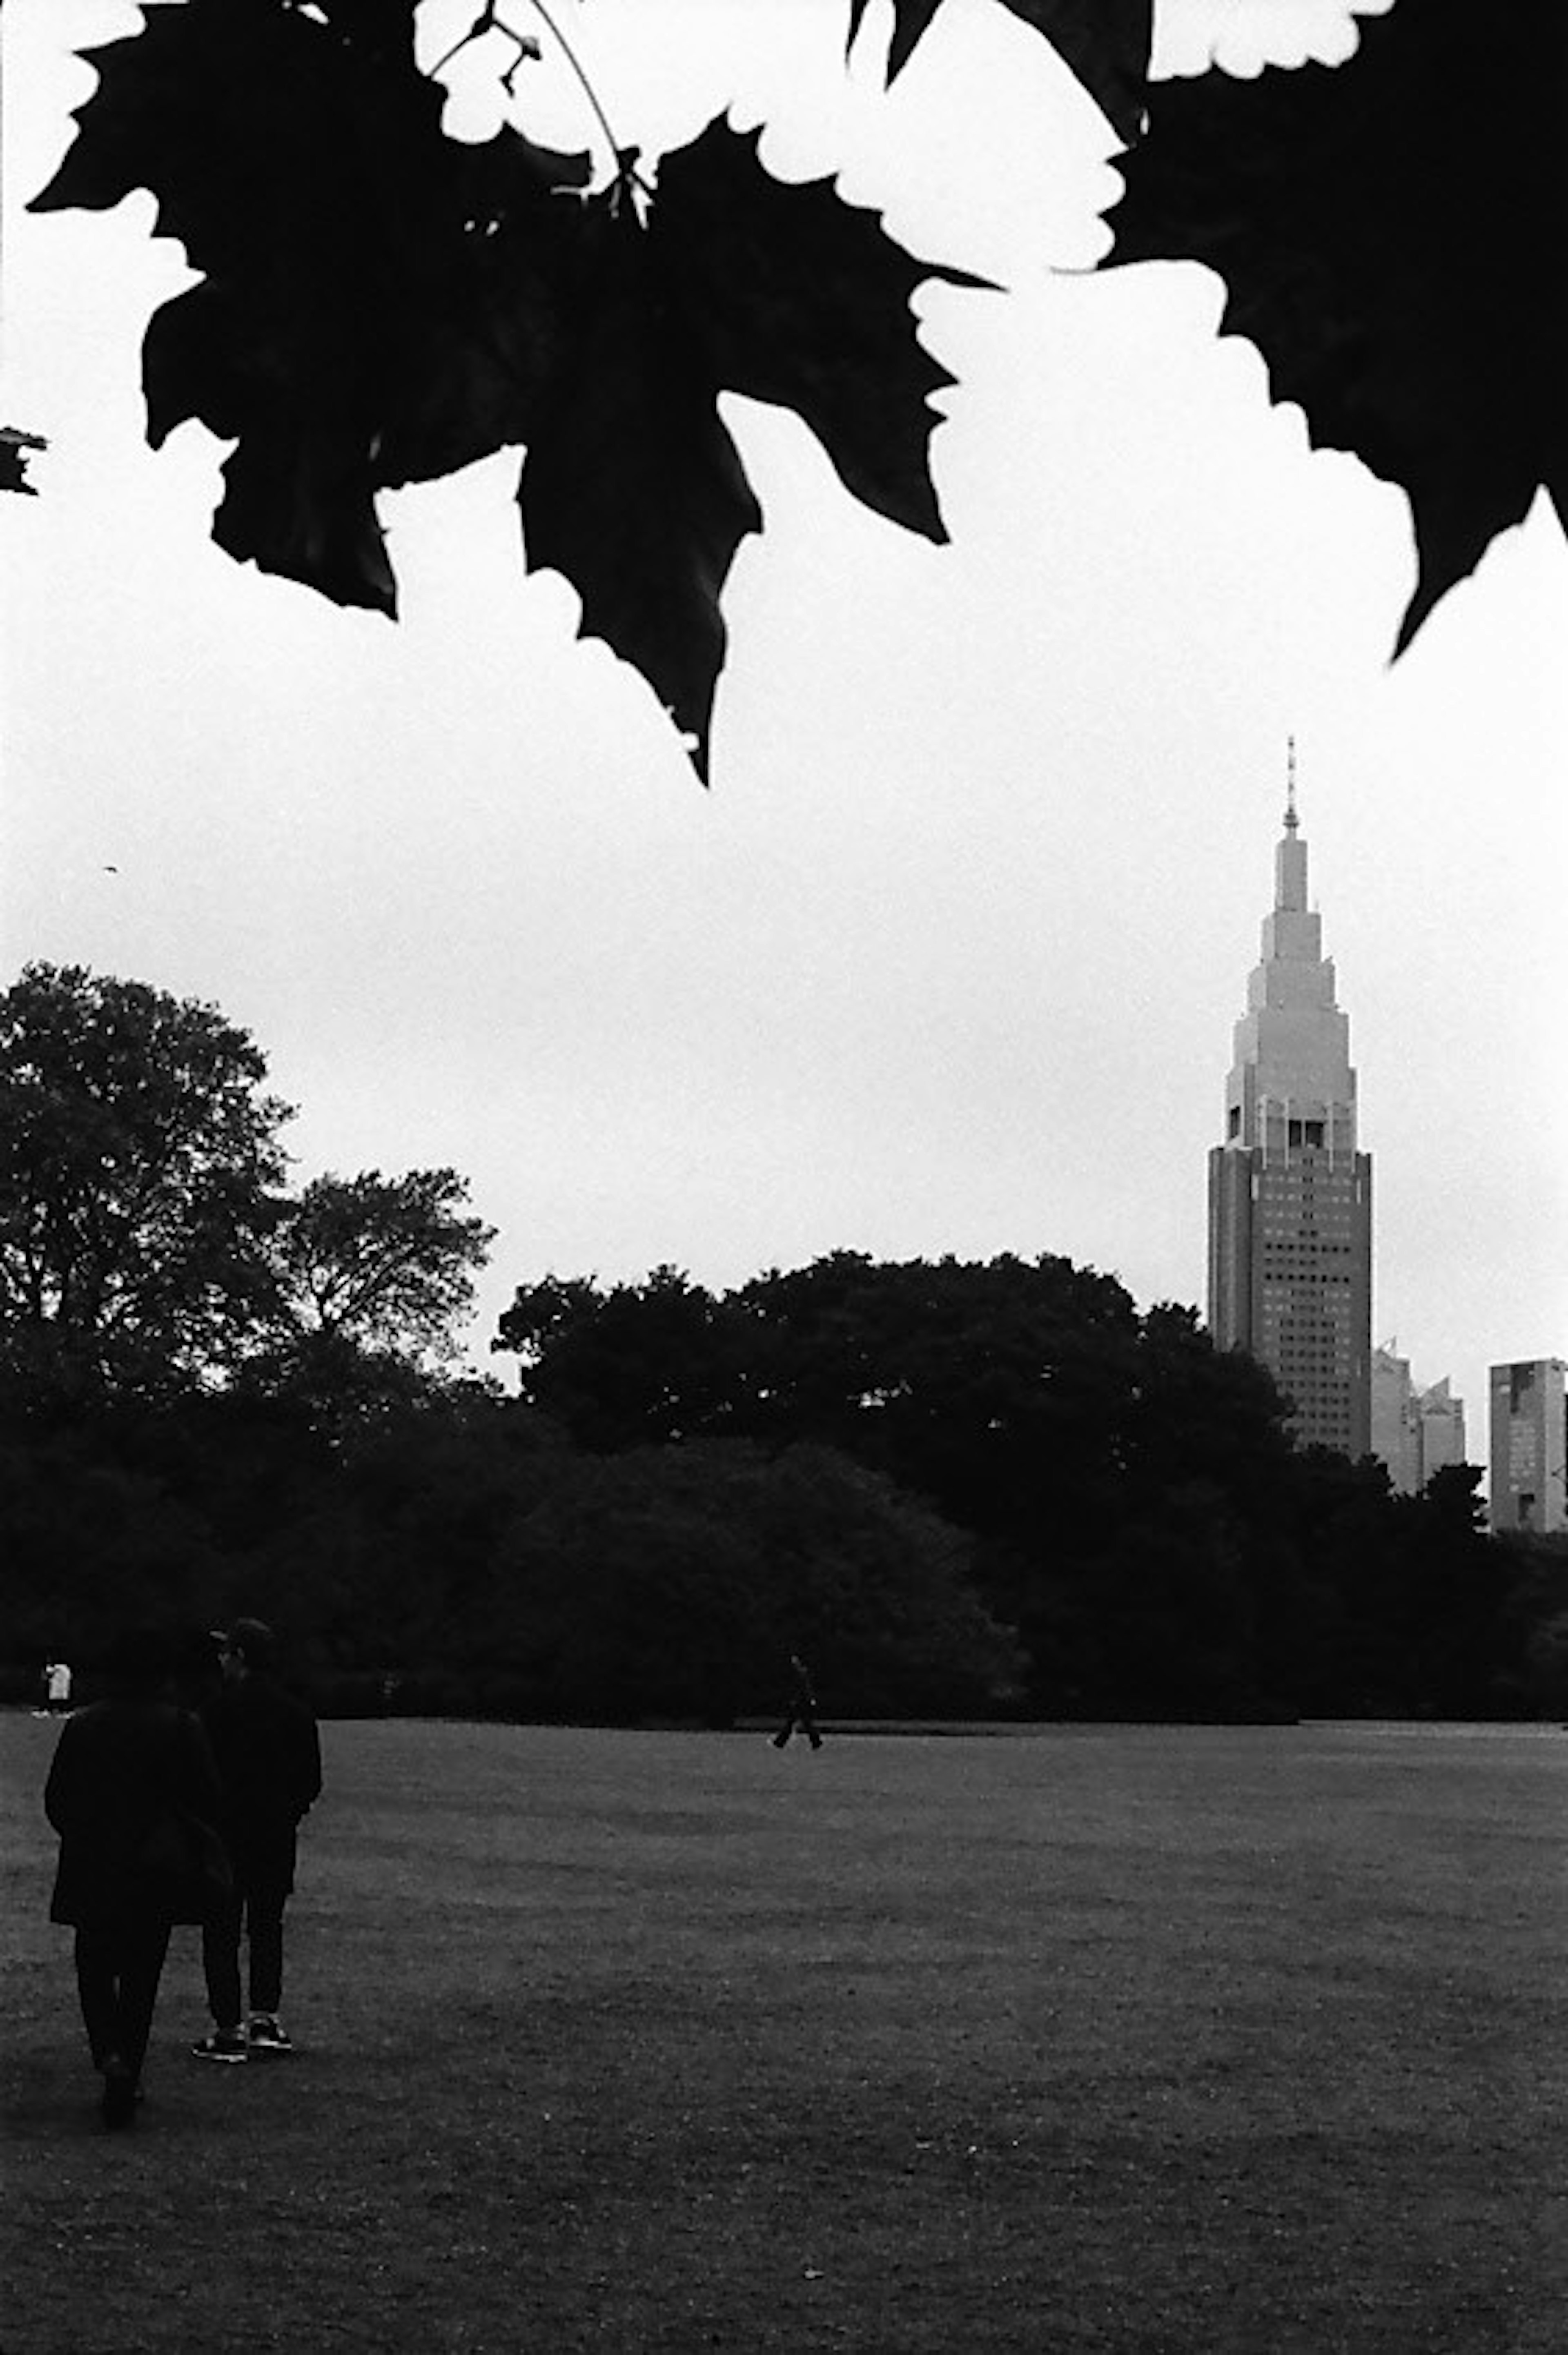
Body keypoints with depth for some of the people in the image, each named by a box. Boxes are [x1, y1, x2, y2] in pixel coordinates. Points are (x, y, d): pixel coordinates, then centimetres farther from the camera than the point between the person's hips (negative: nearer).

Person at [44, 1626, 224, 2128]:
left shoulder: (81, 1726, -4)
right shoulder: (182, 1728, -7)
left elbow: (55, 1802, 0)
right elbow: (207, 1800, -6)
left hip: (91, 1875, 0)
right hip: (156, 1879, 0)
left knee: (95, 1971, 13)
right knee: (141, 1978, 11)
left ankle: (109, 2054, -12)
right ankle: (128, 2077, 11)